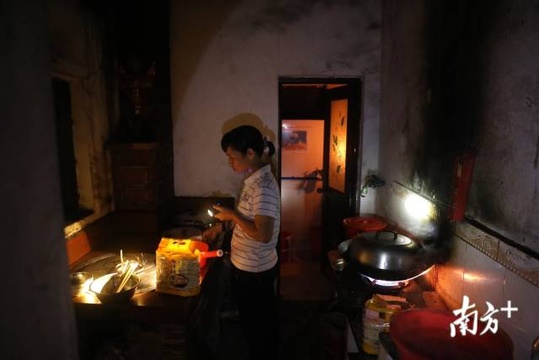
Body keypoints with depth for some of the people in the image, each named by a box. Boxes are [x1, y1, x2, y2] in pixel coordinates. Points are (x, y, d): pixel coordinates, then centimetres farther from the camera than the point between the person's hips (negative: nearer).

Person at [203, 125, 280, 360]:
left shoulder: (263, 186, -26)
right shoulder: (253, 179, 4)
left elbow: (262, 234, -31)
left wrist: (232, 215, -21)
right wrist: (220, 228, 9)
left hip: (254, 271, -9)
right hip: (248, 267, 9)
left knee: (257, 327, 13)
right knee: (261, 323, 26)